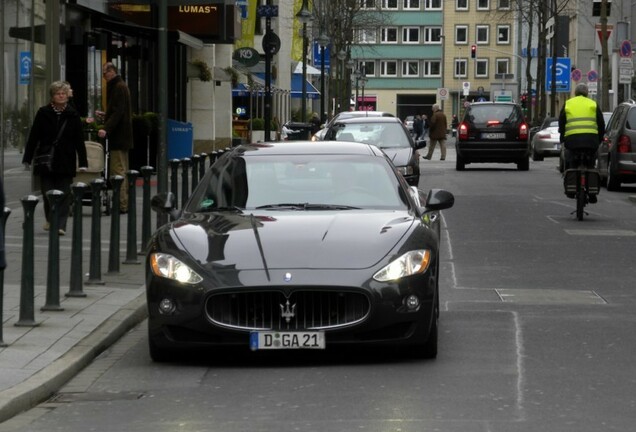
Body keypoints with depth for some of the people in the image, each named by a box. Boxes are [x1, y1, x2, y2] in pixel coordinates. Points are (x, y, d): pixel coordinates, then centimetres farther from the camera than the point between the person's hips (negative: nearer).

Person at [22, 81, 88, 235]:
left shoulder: (73, 115, 2)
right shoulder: (43, 113, 2)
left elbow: (79, 140, 2)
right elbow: (33, 137, 4)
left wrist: (83, 163, -3)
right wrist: (27, 158, 1)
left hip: (66, 161, -1)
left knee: (64, 193, -3)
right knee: (47, 192, 5)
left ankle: (60, 225, -1)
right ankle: (50, 219, 27)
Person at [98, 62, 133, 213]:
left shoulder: (119, 88, -14)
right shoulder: (121, 86, 17)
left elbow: (118, 112, -23)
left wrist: (106, 129, -30)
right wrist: (106, 115, 31)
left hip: (118, 136, -11)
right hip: (123, 136, 11)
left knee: (117, 171, -11)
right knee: (122, 170, 13)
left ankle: (121, 204, -12)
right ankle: (124, 203, 18)